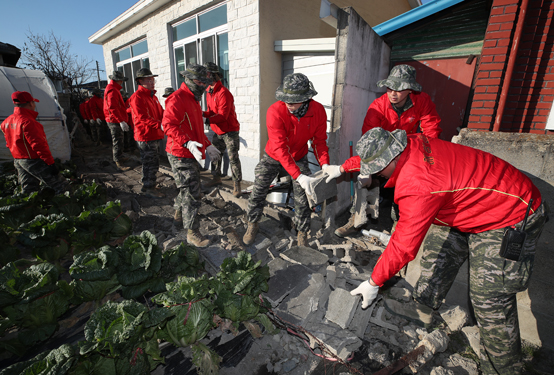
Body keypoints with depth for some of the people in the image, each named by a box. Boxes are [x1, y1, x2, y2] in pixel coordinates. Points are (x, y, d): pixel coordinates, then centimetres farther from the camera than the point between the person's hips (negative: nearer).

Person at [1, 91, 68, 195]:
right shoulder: (27, 122, -20)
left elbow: (10, 143, 19)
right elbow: (38, 145, -23)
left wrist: (18, 157, 27)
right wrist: (51, 163, -21)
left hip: (18, 161, 10)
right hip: (34, 162, -10)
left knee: (28, 191, 16)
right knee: (61, 186, -6)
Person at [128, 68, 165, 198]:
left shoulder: (152, 96, 17)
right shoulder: (137, 97, -13)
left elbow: (160, 112, 16)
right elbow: (142, 117, -23)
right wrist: (160, 125, -33)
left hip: (155, 135, 9)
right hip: (145, 136, -9)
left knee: (153, 163, 17)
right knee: (151, 163, -3)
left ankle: (148, 186, 31)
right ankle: (149, 188, 10)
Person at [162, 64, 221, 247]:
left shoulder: (193, 100, 19)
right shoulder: (177, 99, -14)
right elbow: (168, 124, -25)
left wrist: (207, 146, 19)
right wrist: (188, 143, -36)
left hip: (191, 154, 10)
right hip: (181, 156, -10)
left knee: (190, 188, 23)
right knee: (191, 193, -8)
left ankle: (179, 213, 47)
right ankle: (192, 233, 3)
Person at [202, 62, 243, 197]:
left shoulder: (223, 93, -19)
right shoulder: (209, 92, 10)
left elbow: (222, 115, -24)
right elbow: (212, 111, 13)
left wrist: (207, 118, -28)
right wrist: (204, 114, -8)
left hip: (230, 131, -9)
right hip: (217, 131, 9)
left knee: (233, 158, -7)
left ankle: (237, 184, 1)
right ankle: (216, 177, 32)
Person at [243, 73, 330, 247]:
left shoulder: (318, 111, -19)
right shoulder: (275, 111, -31)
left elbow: (319, 140, -8)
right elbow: (280, 148, -35)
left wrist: (325, 164, -26)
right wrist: (299, 176, -42)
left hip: (299, 158, 2)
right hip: (273, 157, -1)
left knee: (303, 196, -2)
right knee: (258, 191, -1)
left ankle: (302, 233, 20)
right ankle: (252, 225, 25)